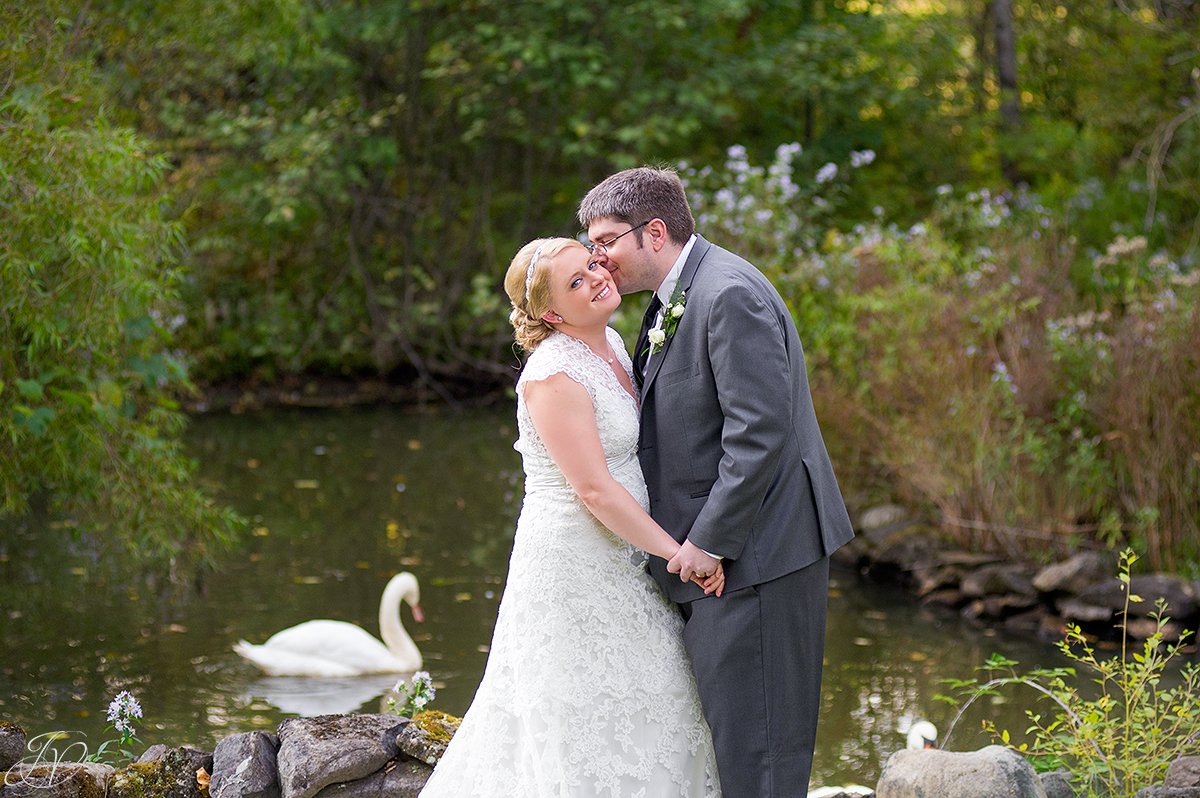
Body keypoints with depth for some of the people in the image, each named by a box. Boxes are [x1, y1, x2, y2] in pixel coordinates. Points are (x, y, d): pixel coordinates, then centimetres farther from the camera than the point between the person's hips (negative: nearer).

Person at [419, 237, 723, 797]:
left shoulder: (611, 346, 8)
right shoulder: (553, 375, -19)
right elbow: (595, 489, -22)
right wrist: (677, 552, -18)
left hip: (622, 560, 9)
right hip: (573, 566, -9)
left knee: (640, 715, 12)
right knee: (584, 723, -2)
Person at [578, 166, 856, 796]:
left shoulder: (730, 295, -18)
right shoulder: (671, 302, 14)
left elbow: (760, 432, -23)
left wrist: (708, 541, -19)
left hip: (753, 553, -10)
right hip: (707, 552, 10)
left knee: (751, 738, -5)